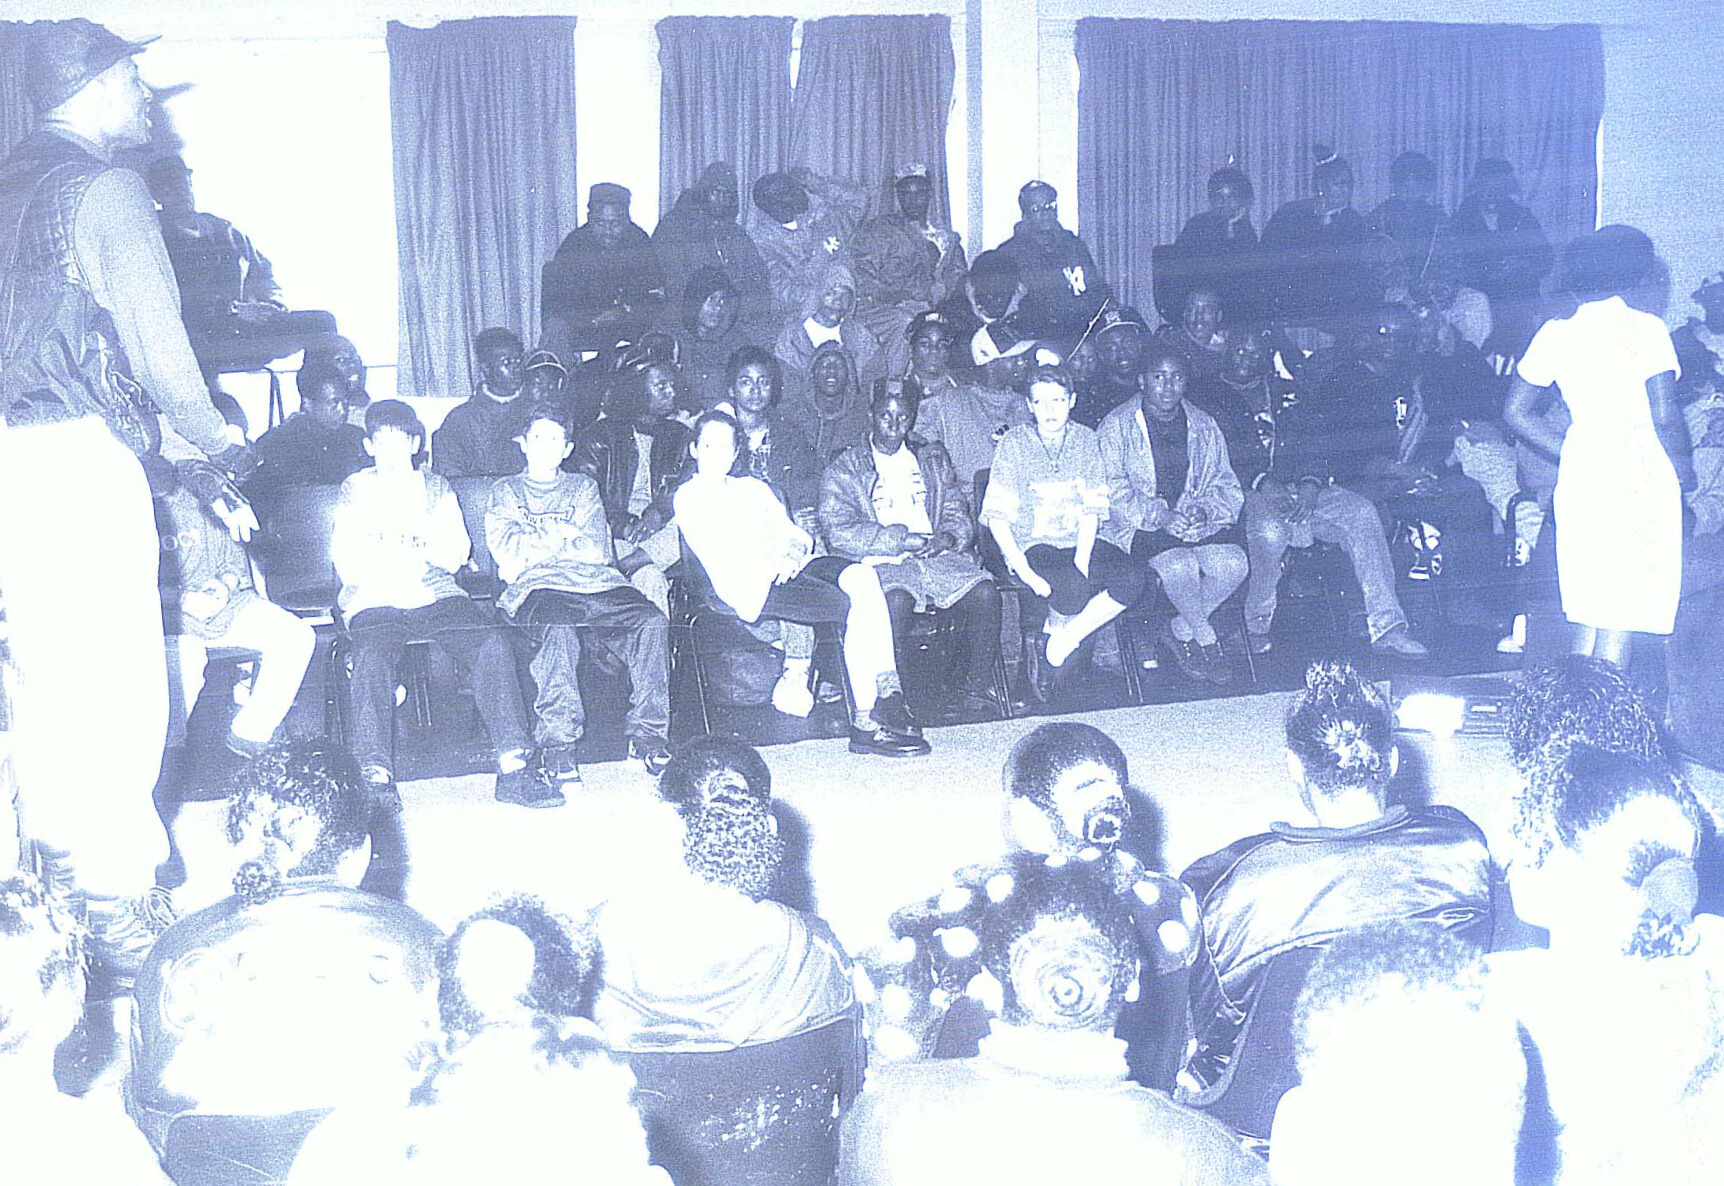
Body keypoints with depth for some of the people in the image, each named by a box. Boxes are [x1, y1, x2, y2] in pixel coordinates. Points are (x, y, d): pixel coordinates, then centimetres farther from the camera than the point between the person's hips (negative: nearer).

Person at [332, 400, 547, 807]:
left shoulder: (434, 487, 20)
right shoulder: (355, 489, 15)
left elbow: (455, 555, 8)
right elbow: (349, 566, 4)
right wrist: (419, 553, -3)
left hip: (436, 595, 2)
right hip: (375, 601, -2)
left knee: (492, 642, -26)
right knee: (372, 656, -36)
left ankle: (513, 768, -31)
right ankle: (376, 776, -39)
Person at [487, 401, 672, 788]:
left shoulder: (583, 487, 28)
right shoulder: (506, 492, 24)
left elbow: (600, 551, 11)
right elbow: (506, 551, 5)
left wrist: (534, 544, 5)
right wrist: (563, 535, 5)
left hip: (596, 582, 3)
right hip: (539, 588, -3)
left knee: (651, 620, -29)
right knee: (558, 628, -40)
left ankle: (647, 735, -25)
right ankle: (557, 751, -39)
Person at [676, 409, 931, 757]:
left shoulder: (753, 488, 29)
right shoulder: (688, 497, 11)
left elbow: (797, 534, 20)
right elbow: (718, 560, -3)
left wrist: (795, 552, -3)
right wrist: (773, 558, -13)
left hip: (790, 569, 6)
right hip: (751, 586, -6)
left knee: (862, 576, -26)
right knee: (857, 604, -27)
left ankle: (889, 694, -30)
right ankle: (866, 719, -26)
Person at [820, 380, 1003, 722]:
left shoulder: (933, 460, 22)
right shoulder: (843, 469, 8)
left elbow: (959, 516, 19)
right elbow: (839, 533, -5)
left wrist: (949, 537, -7)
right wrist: (903, 540, -12)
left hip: (938, 557, 4)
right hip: (880, 563, -4)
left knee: (984, 592, -25)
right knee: (896, 599, -38)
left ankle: (977, 690, -15)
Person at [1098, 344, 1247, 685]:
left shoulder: (1205, 426, 14)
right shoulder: (1117, 426, 1)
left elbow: (1227, 486, 10)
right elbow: (1113, 491, -8)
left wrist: (1204, 510, -13)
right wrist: (1159, 516, -22)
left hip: (1200, 523, 4)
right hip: (1138, 525, -4)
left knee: (1232, 563, -25)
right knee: (1179, 564, -34)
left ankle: (1180, 630, -4)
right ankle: (1206, 640, -9)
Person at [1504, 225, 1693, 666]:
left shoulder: (1555, 334, 6)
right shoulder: (1643, 328, -7)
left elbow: (1515, 411, 9)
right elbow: (1665, 416, -14)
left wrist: (1573, 455, 14)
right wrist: (1683, 469, 3)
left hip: (1578, 479, 5)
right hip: (1639, 478, -5)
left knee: (1588, 621, 13)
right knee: (1618, 628, -3)